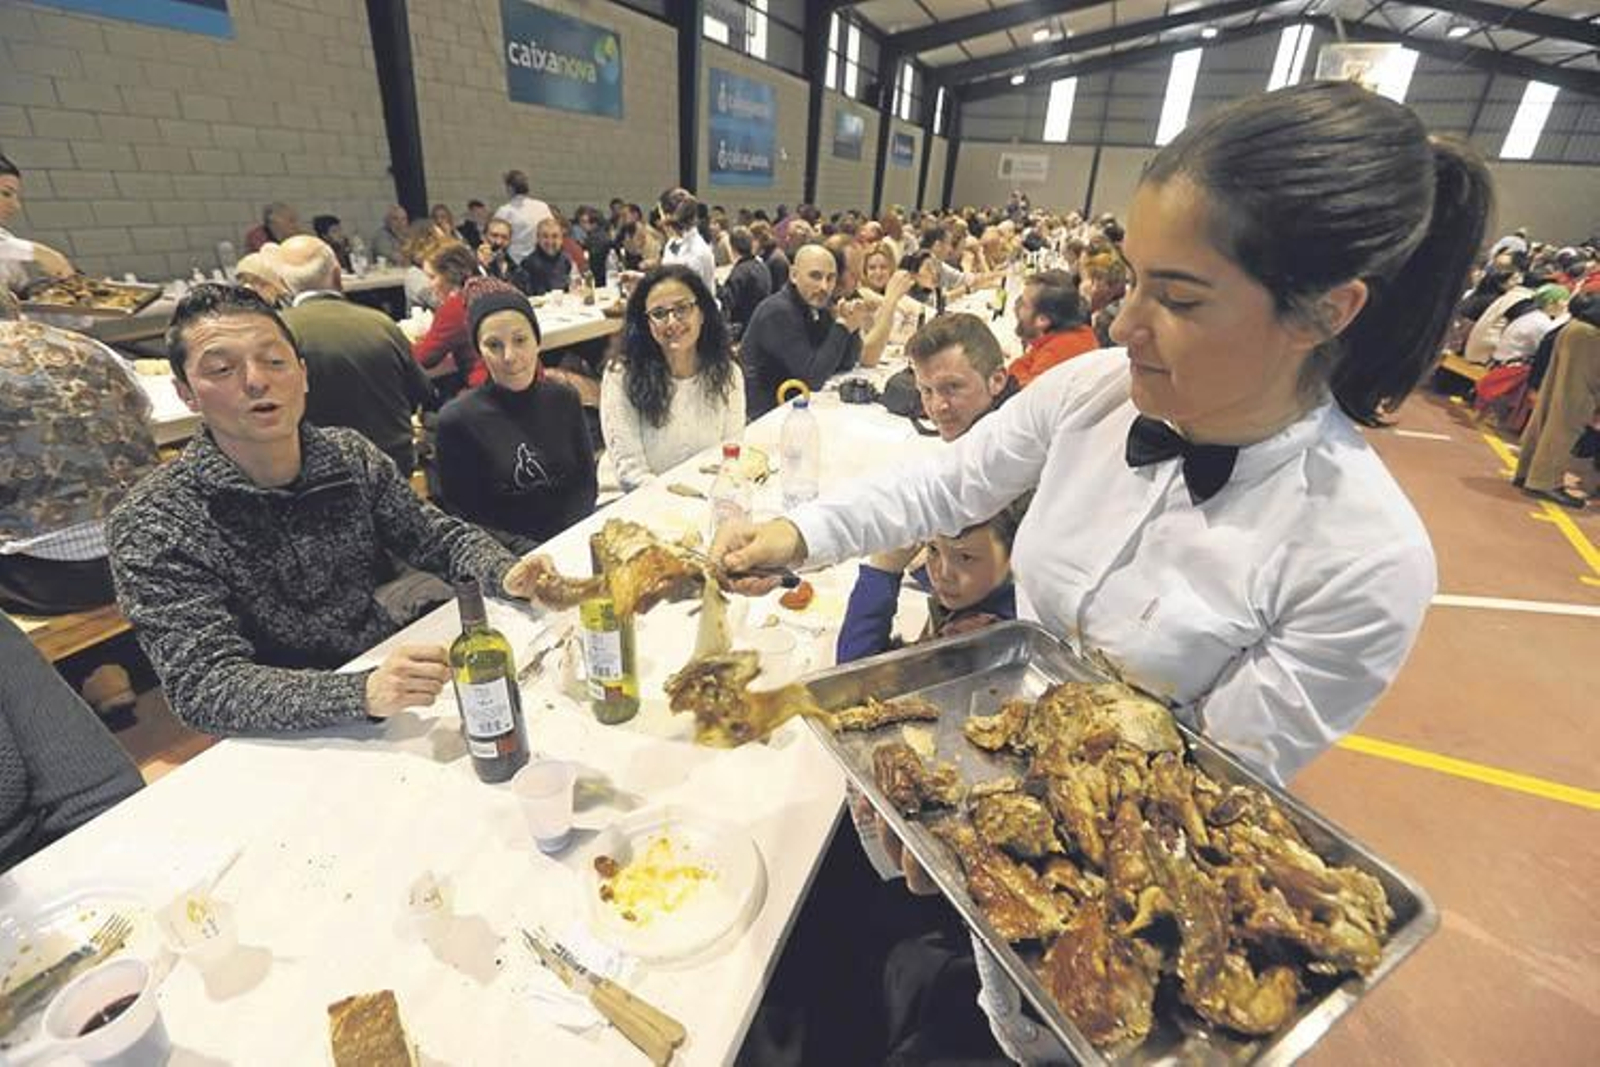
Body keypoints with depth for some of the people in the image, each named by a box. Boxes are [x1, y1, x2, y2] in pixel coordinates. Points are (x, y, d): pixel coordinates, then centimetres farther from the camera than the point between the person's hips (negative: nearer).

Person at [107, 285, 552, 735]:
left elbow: (441, 536, 5)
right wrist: (361, 693, -38)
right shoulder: (151, 525, -12)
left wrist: (505, 574, -18)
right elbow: (201, 686, -20)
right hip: (297, 739, -4)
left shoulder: (350, 455, 0)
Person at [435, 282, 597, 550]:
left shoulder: (564, 400, 6)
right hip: (513, 559, -3)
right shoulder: (456, 420, -4)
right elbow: (465, 520, -2)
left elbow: (586, 481, 8)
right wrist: (534, 553, -16)